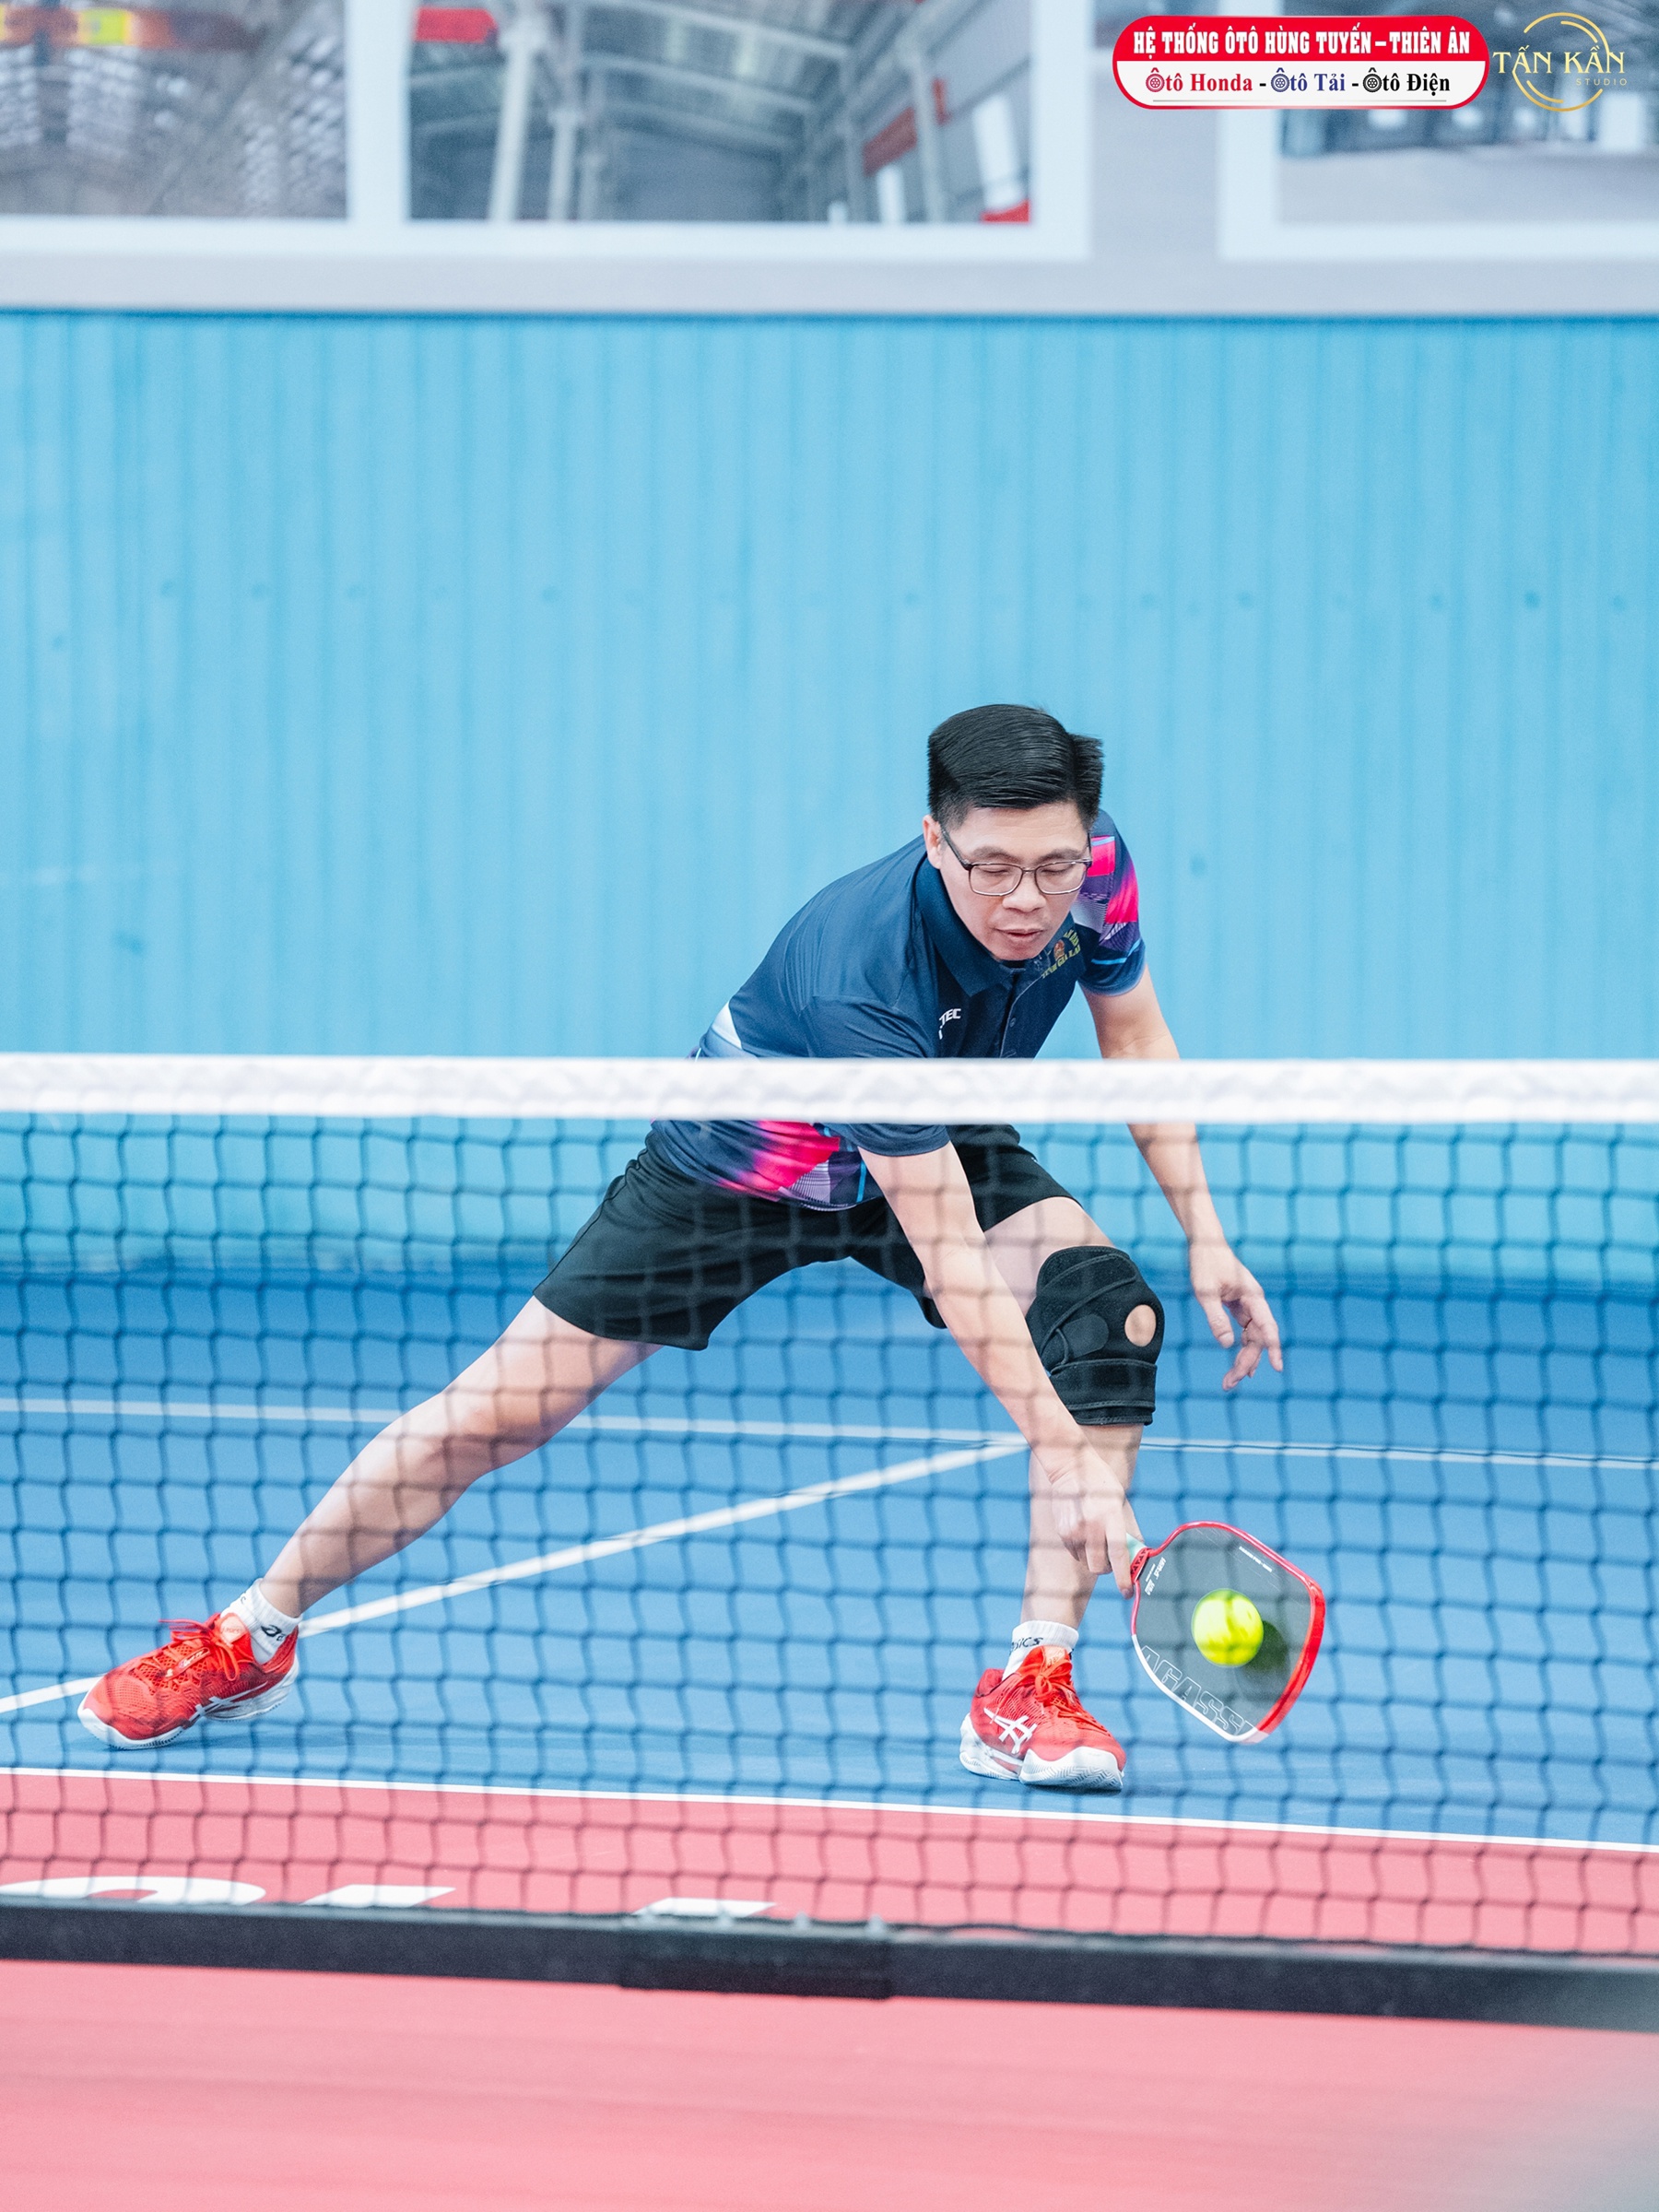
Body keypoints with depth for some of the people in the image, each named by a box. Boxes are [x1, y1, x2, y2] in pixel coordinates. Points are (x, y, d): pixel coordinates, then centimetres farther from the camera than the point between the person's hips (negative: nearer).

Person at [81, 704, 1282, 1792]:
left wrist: (1206, 1236, -8)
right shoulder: (861, 979, -42)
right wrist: (1066, 1452, -46)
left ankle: (1031, 1684, -20)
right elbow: (951, 1259, -42)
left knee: (1110, 1304, -24)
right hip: (748, 1159, -5)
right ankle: (250, 1637, 16)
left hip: (944, 1142, 5)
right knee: (500, 1408, -5)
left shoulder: (1095, 865, -25)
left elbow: (1135, 1033, -1)